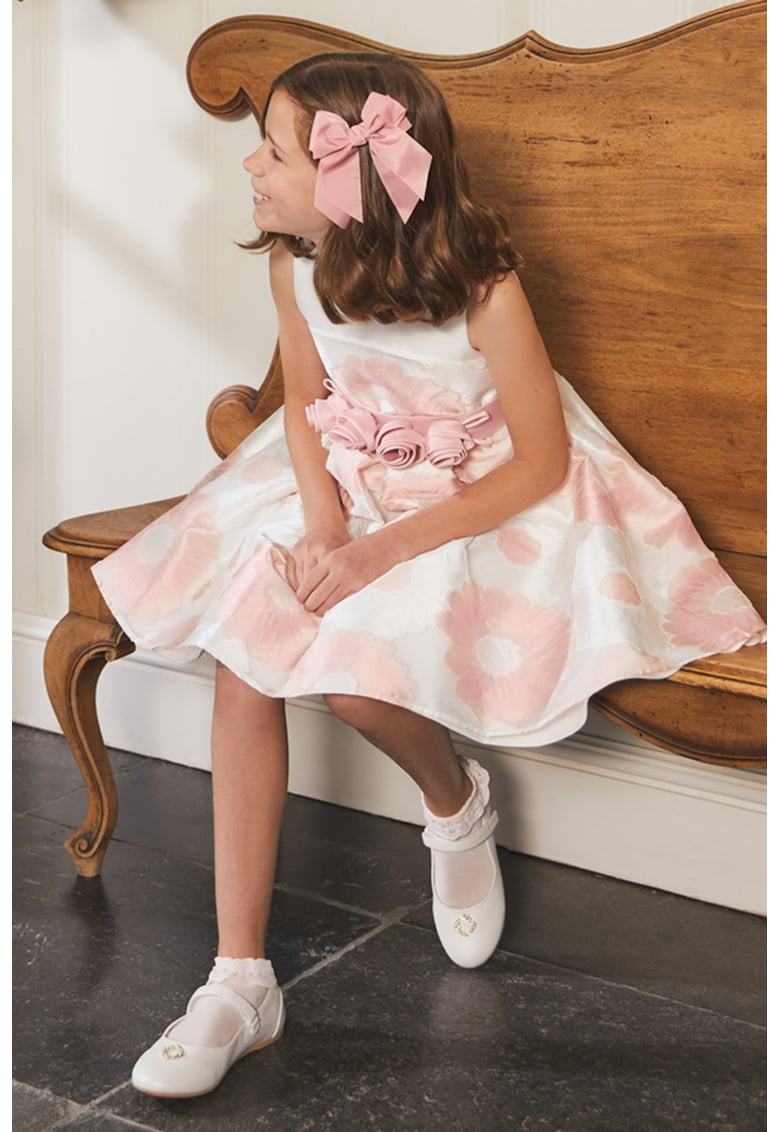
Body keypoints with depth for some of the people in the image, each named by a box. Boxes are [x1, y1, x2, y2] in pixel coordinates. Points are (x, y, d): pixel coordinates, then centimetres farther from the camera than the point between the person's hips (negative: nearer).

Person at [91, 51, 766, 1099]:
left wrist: (388, 548, -26)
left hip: (478, 496, -5)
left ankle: (458, 807, 12)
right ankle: (240, 981, -14)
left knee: (358, 678, -28)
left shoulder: (481, 285, -25)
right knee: (240, 656, -17)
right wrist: (323, 524, -16)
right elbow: (305, 406, 5)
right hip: (347, 483, 6)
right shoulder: (294, 264, -8)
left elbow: (542, 461, -20)